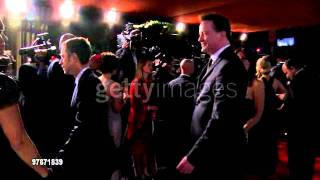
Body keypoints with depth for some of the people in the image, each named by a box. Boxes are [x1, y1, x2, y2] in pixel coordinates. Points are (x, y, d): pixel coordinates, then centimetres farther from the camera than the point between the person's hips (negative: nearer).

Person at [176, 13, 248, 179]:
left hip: (219, 154, -9)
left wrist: (193, 156, -24)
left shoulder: (229, 66, -22)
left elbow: (221, 119, -27)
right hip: (207, 149, 9)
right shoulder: (215, 61, 9)